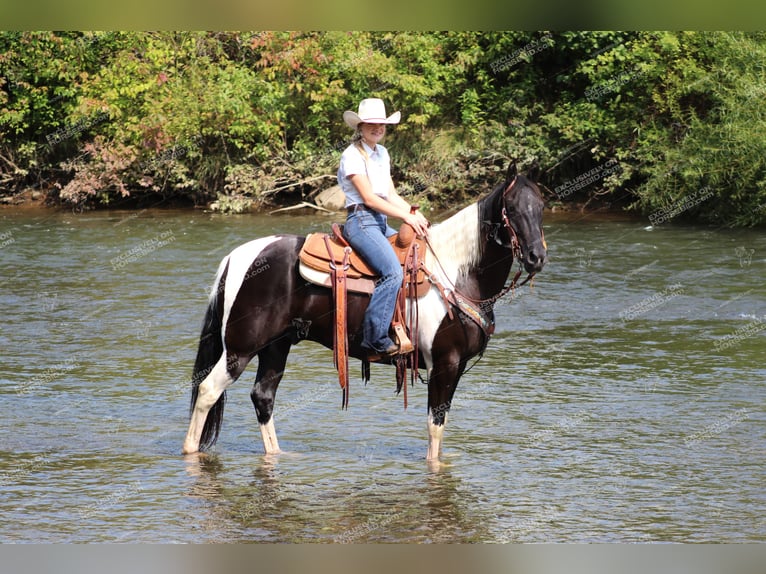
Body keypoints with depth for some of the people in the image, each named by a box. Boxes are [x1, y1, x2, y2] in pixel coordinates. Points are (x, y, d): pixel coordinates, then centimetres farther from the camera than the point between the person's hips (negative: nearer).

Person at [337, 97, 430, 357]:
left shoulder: (382, 153, 18)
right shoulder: (353, 155, -8)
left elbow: (391, 195, 18)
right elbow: (369, 198, -14)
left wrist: (414, 213, 1)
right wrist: (406, 217, -16)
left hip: (382, 223, 9)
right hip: (361, 221, -9)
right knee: (393, 272, -27)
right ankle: (375, 338, -27)